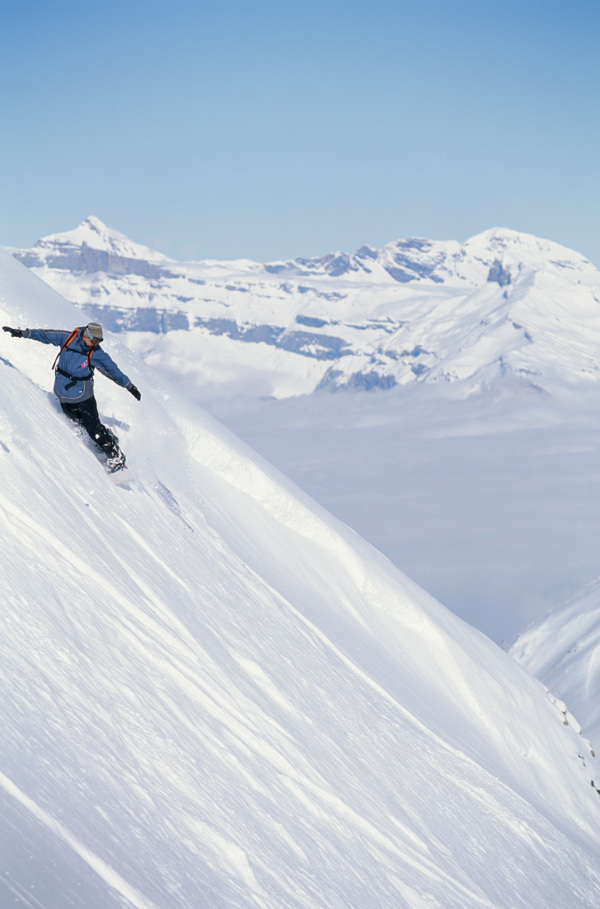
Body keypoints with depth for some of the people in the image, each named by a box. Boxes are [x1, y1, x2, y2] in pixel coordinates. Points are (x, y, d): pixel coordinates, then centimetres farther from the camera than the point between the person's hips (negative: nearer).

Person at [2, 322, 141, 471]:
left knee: (93, 428, -9)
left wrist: (129, 386, 5)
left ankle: (115, 455, 2)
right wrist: (22, 333, 0)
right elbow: (45, 335, 1)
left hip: (83, 394, -4)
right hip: (64, 394, 4)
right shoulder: (67, 338, -7)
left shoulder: (97, 354, -12)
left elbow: (113, 370, -2)